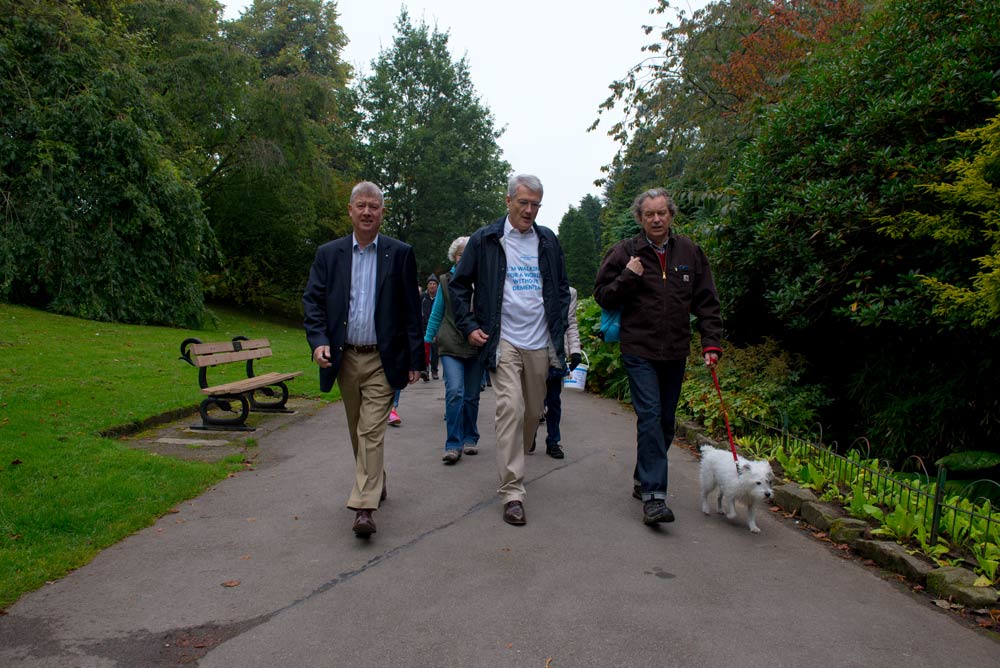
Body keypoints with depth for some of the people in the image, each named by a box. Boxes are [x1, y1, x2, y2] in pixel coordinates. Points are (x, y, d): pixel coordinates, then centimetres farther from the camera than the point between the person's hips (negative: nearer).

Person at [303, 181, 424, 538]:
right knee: (357, 431, 16)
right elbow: (312, 300, 3)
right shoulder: (328, 253, 5)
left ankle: (364, 506, -6)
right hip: (344, 357, 3)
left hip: (382, 359, -3)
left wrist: (414, 358, -2)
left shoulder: (400, 253, 0)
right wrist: (318, 341, -14)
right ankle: (375, 483, 35)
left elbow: (411, 309, 0)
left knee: (372, 431, -8)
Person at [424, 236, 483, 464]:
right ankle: (453, 445, -11)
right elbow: (436, 313, 13)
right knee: (455, 391, -16)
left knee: (472, 396, 8)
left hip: (477, 345, 1)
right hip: (451, 345, -1)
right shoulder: (446, 280, 7)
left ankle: (470, 438, 26)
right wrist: (426, 340, 10)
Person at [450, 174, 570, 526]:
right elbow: (459, 285, 6)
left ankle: (513, 465, 35)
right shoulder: (485, 240, 0)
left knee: (533, 412, 11)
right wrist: (469, 326, -3)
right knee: (510, 408, -14)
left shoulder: (548, 241, 10)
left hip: (539, 343, 4)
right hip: (503, 341, -4)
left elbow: (561, 288, 19)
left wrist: (559, 327, 8)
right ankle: (512, 492, -10)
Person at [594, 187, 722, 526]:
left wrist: (711, 342, 1)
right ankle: (654, 495, -13)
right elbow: (602, 295, 2)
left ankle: (643, 480, 29)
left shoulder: (690, 252, 7)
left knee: (665, 422, 12)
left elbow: (707, 302, 9)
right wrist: (627, 277, -15)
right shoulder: (625, 252, -1)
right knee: (650, 417, -14)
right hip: (639, 351, -4)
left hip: (675, 353, 4)